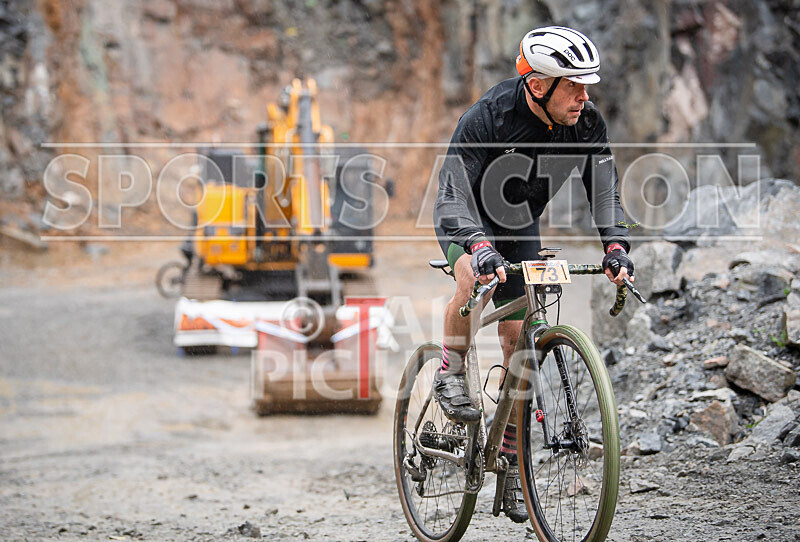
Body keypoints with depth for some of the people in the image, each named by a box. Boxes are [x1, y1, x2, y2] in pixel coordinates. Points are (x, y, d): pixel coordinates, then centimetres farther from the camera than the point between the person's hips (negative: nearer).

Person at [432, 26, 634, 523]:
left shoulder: (587, 124, -20)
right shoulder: (488, 118, -34)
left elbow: (604, 191, -16)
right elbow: (453, 194, -39)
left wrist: (616, 244, -35)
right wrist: (478, 245, -56)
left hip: (521, 227, 4)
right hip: (468, 218, -4)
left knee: (518, 339, 0)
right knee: (474, 277, -37)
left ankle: (512, 461, 10)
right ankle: (451, 374, -12)